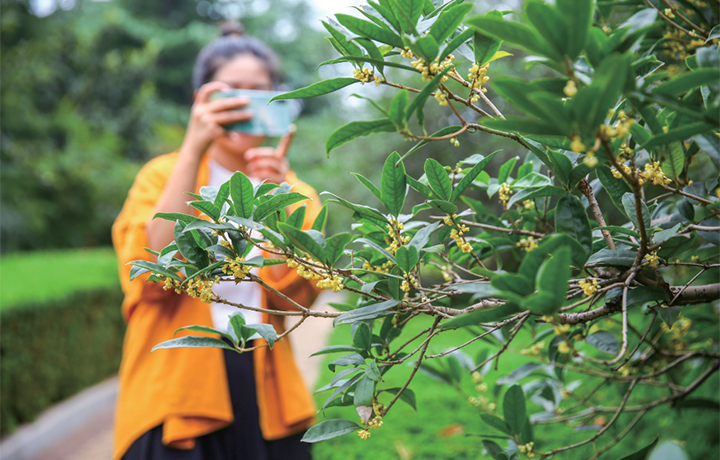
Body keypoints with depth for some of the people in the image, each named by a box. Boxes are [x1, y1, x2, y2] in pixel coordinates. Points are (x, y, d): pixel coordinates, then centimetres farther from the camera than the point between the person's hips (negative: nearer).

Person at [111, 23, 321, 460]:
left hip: (266, 395, 2)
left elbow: (293, 296, -7)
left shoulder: (297, 193, 7)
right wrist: (193, 150, -21)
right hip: (177, 394, -2)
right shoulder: (164, 174, 2)